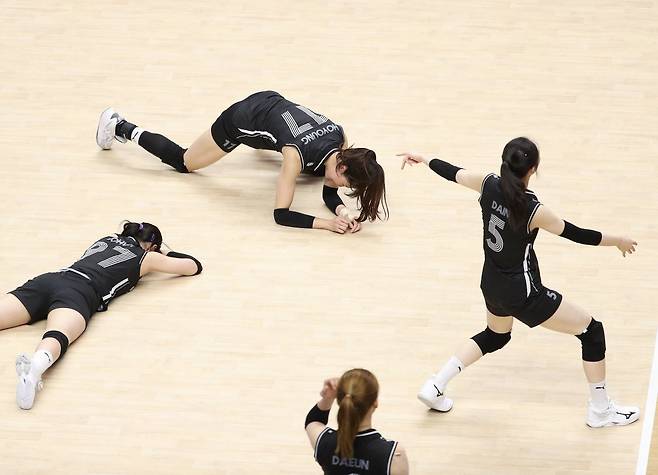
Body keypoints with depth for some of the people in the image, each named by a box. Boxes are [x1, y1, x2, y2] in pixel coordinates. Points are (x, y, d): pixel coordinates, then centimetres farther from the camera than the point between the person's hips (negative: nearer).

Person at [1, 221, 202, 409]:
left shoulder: (106, 240, 37)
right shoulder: (146, 257, 23)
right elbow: (194, 266, 36)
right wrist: (167, 255, 55)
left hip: (48, 280, 6)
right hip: (79, 292, -6)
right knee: (57, 336, -36)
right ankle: (35, 366, -70)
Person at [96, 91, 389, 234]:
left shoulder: (341, 140, -22)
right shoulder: (298, 155, -39)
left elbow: (329, 193, -9)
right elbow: (281, 215, -35)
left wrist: (342, 211, -30)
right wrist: (328, 224, -43)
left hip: (274, 104, 6)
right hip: (242, 120, -6)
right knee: (183, 162, 16)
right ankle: (121, 128, 32)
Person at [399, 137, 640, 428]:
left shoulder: (488, 185, -13)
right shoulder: (533, 211, -28)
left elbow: (452, 173, 5)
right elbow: (577, 234, -15)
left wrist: (424, 160, 26)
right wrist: (618, 241, 2)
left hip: (492, 284, 7)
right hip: (522, 294, -7)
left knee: (495, 336, 36)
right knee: (592, 331, 6)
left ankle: (435, 387, 30)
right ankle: (601, 411, 16)